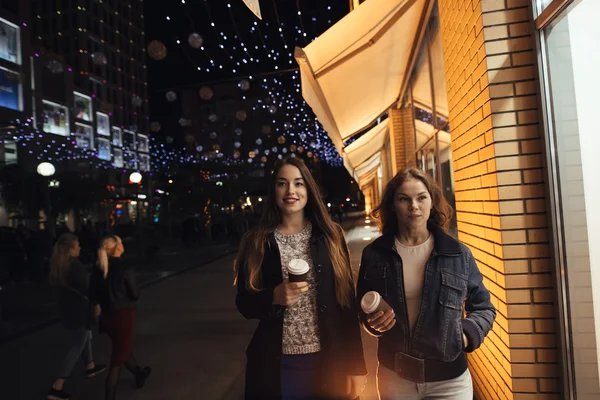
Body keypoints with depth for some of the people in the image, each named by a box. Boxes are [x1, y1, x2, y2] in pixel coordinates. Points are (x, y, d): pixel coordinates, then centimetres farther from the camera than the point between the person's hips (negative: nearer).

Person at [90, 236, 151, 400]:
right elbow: (135, 295, -12)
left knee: (124, 348, 27)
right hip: (123, 315, -7)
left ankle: (139, 374, 50)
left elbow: (95, 293, 5)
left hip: (107, 315, 7)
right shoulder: (125, 269, -21)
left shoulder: (98, 269, -3)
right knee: (117, 359, 6)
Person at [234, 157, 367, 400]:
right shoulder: (256, 242, -4)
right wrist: (274, 297, -20)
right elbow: (244, 304, 0)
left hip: (329, 362, 0)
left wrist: (356, 366, -1)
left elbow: (347, 302, -2)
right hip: (276, 365, 0)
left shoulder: (330, 236, -4)